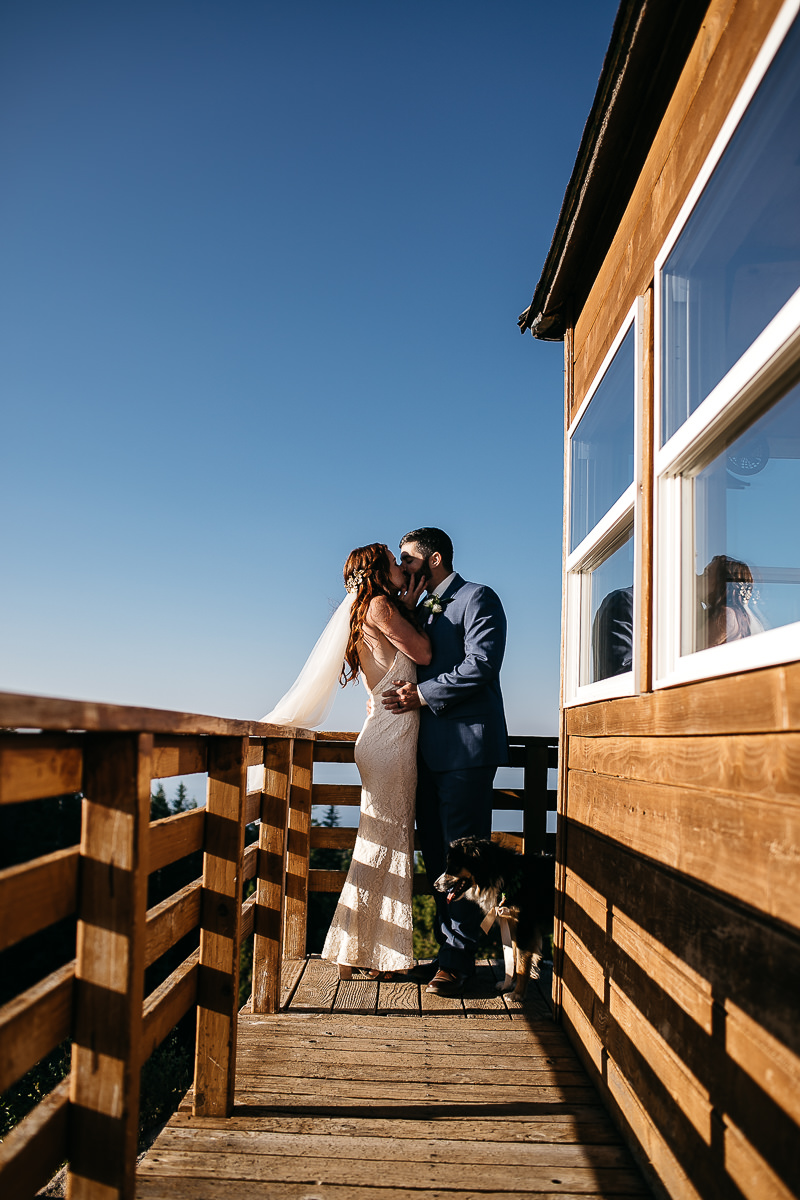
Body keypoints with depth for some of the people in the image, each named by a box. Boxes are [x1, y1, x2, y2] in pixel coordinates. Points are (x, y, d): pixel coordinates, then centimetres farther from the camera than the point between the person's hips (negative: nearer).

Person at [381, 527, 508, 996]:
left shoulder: (478, 598, -4)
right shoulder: (421, 610, 21)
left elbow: (481, 664, -16)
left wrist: (423, 694, -16)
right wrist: (402, 690, -1)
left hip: (466, 745, -8)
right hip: (430, 747, 8)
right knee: (436, 852, 11)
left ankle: (458, 957, 3)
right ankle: (449, 946, 20)